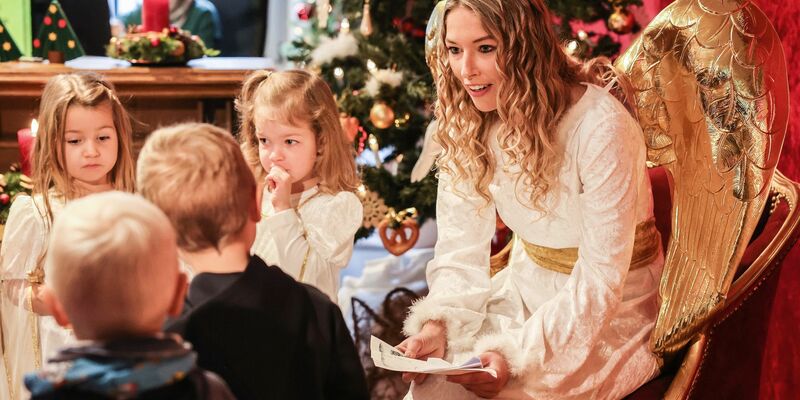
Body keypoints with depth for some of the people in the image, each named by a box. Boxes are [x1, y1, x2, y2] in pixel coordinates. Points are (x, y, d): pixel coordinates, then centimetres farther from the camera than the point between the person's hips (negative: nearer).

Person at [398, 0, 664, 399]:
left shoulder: (600, 126, -25)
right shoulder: (467, 122, -5)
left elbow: (600, 281, -24)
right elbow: (460, 249, -4)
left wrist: (517, 355, -30)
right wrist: (437, 324, -21)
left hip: (611, 313, -5)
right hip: (525, 292, 5)